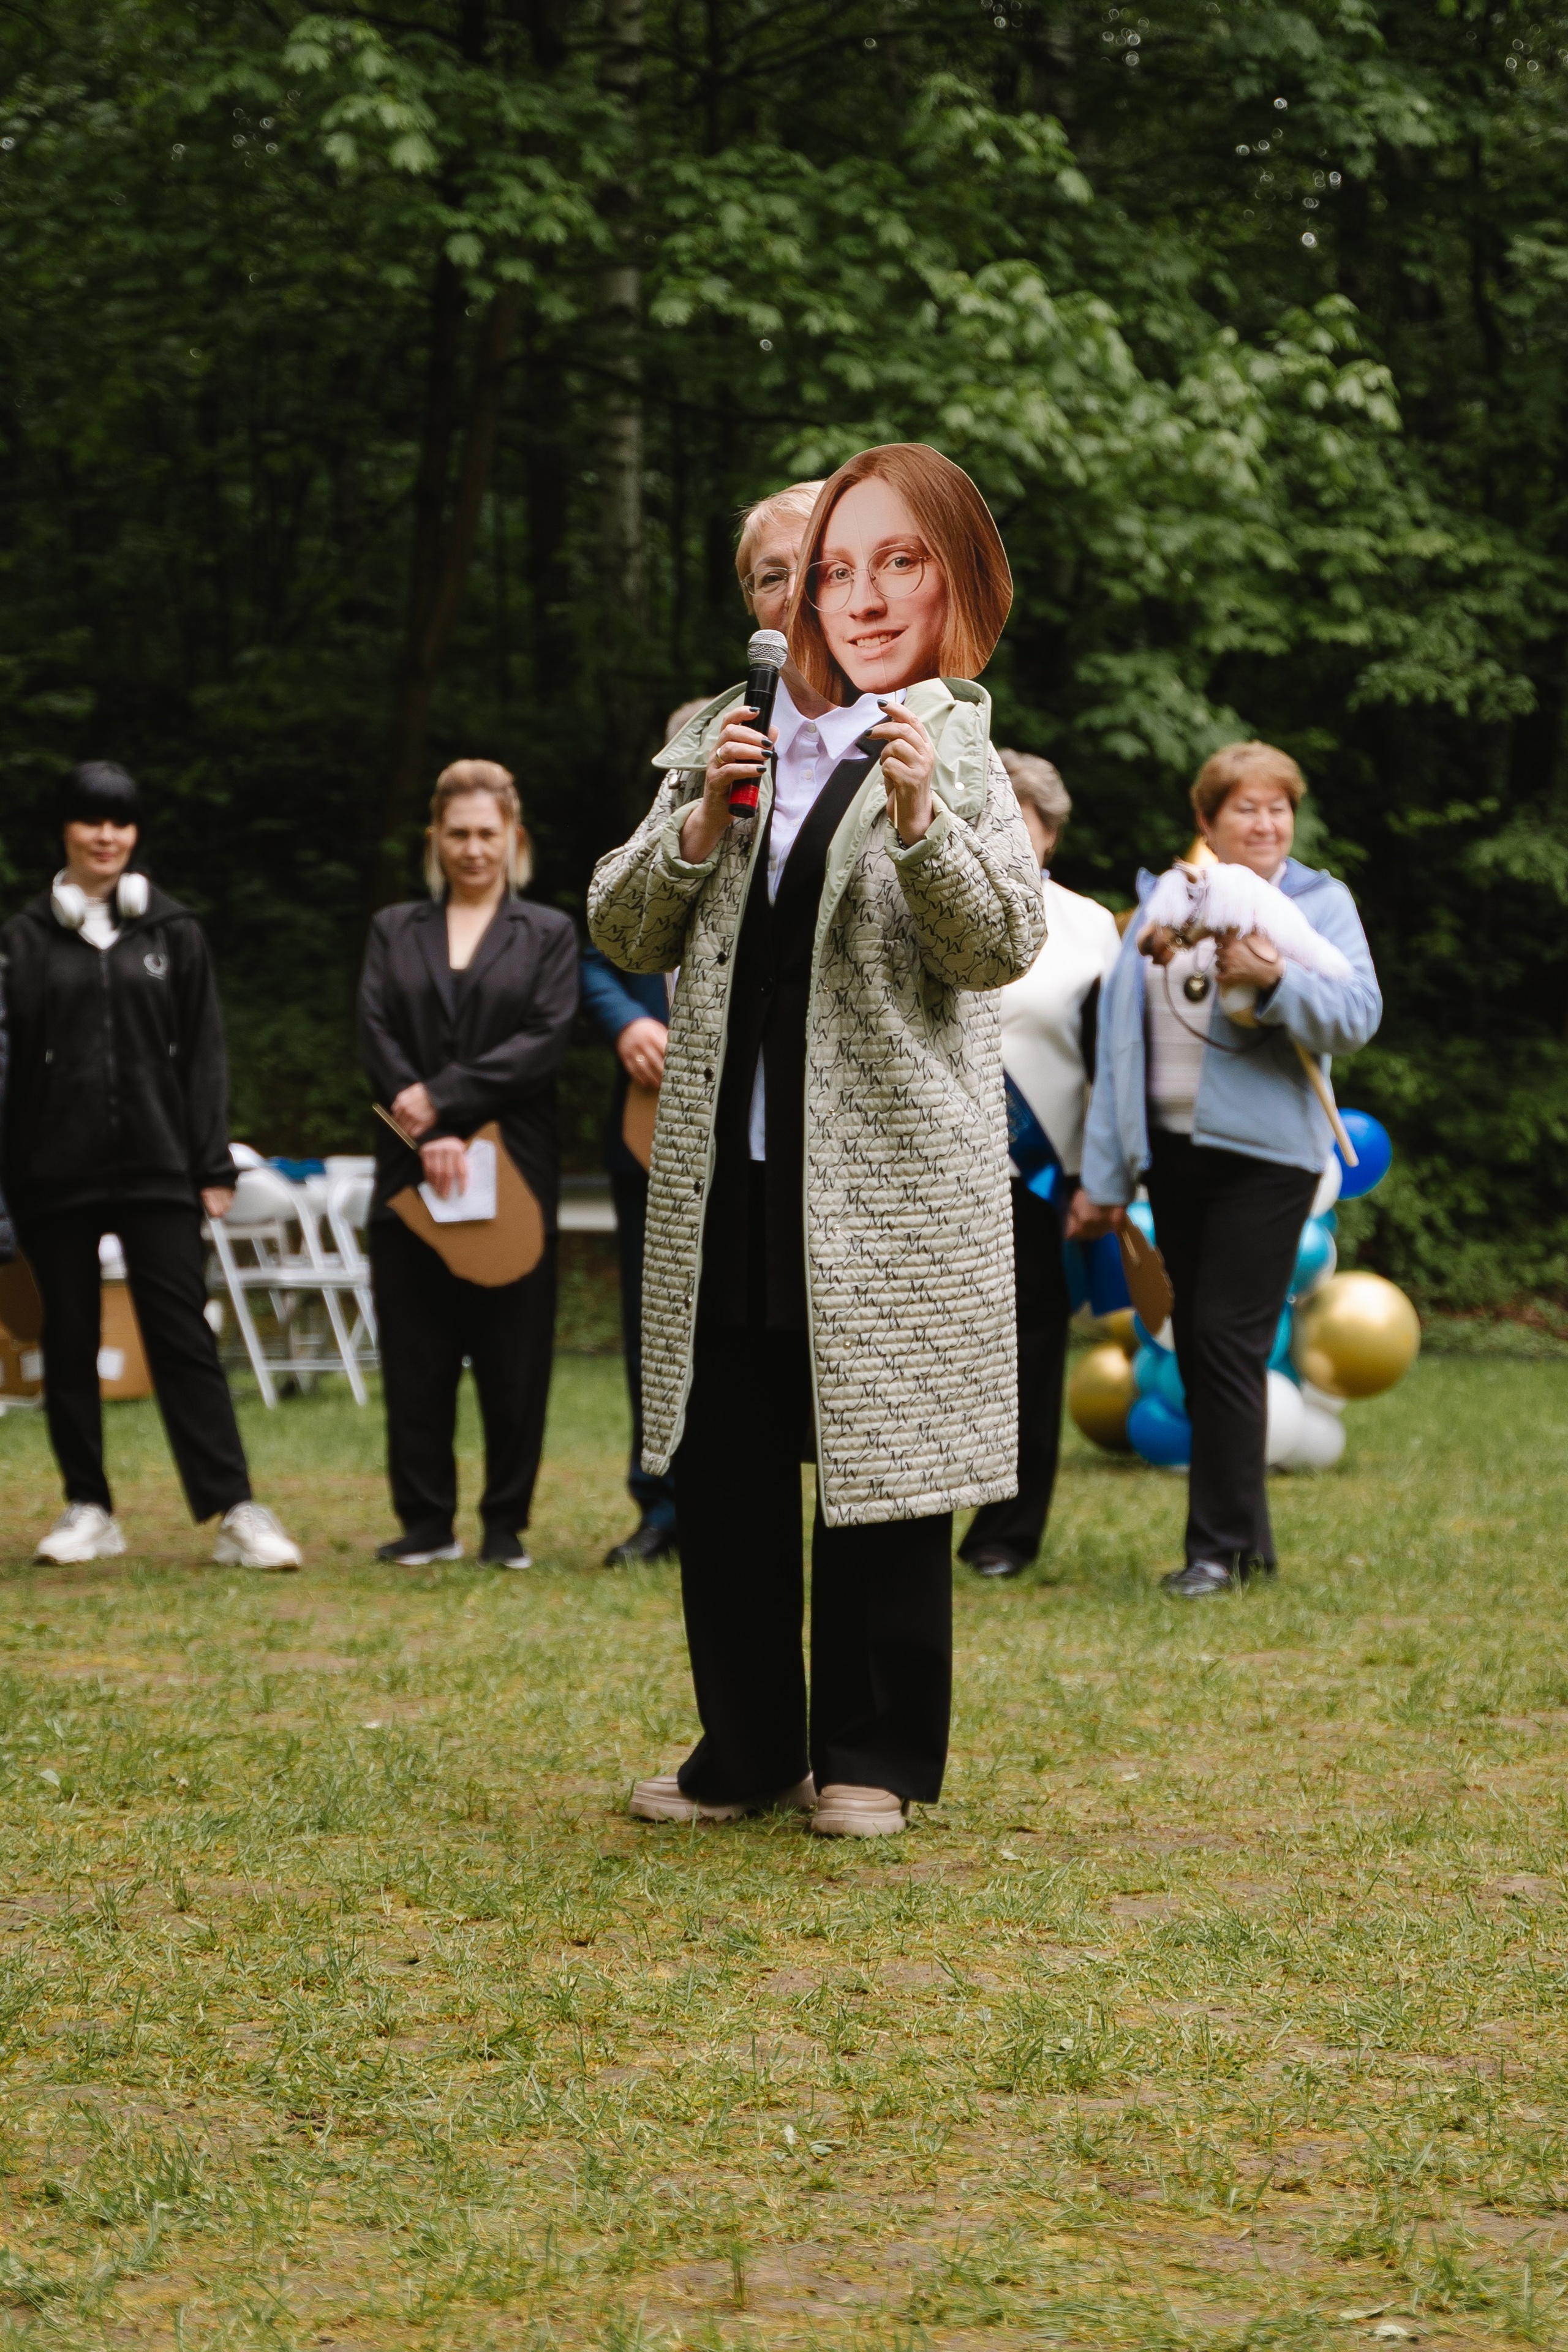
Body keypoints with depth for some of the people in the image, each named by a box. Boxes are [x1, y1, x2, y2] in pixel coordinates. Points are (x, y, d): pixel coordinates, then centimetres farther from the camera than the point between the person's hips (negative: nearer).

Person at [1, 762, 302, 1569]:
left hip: (154, 1167, 0)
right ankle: (88, 1510, 15)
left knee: (183, 1336, -5)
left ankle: (236, 1513, -9)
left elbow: (203, 1054, 6)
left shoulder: (172, 932, 8)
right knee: (69, 1341, 6)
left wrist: (214, 1165, 0)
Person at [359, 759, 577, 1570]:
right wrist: (429, 1139, -13)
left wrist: (443, 1098, -13)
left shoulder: (547, 934, 8)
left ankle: (506, 1525, 7)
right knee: (417, 1357, 2)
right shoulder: (394, 931, 14)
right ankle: (427, 1523, 10)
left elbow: (546, 1039, -5)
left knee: (513, 1357, -1)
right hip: (412, 1171, 2)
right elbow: (377, 1037, 2)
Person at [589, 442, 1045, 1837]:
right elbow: (624, 936, 9)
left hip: (889, 1184, -4)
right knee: (722, 1470, 7)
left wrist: (919, 819, -29)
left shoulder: (961, 754, 1)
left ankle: (874, 1757, 15)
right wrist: (700, 823, -8)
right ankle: (745, 1748, 19)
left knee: (880, 1465, 3)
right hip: (726, 1177, 4)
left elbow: (1003, 948, -13)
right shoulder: (728, 740, 12)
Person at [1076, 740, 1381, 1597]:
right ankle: (1247, 1538, 20)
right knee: (1196, 1346, 9)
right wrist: (1102, 1176, 6)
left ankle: (1222, 1544, -1)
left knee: (1228, 1341, -9)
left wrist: (1273, 979, -28)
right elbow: (1120, 1036, 9)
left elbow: (1356, 1017, -11)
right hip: (1171, 1150, 5)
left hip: (1263, 1154, -5)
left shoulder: (1320, 902, 1)